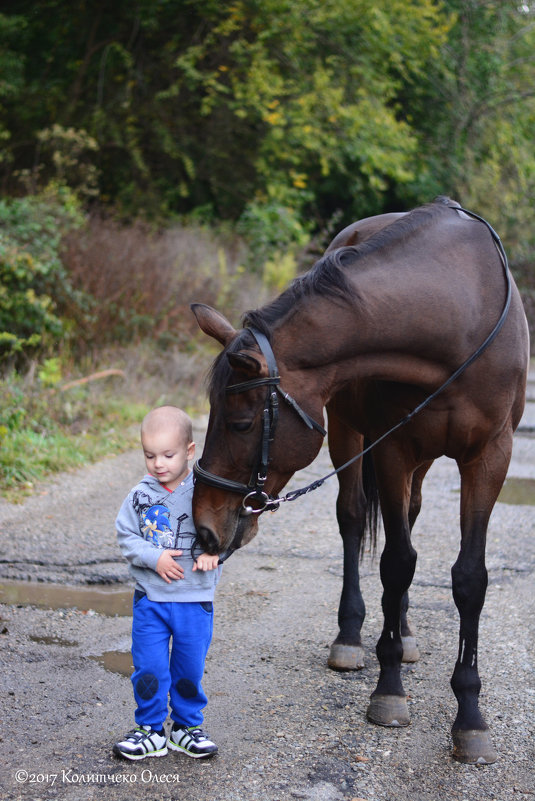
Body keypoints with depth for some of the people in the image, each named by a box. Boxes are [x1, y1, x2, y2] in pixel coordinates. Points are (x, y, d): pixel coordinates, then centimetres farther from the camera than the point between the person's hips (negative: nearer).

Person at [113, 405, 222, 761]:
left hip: (196, 599, -1)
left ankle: (186, 726, 29)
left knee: (190, 668, 10)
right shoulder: (140, 496, -2)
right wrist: (154, 557, -15)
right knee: (149, 668, 3)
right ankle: (151, 731, 19)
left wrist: (213, 551, -21)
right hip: (151, 598, 1)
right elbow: (126, 536, 0)